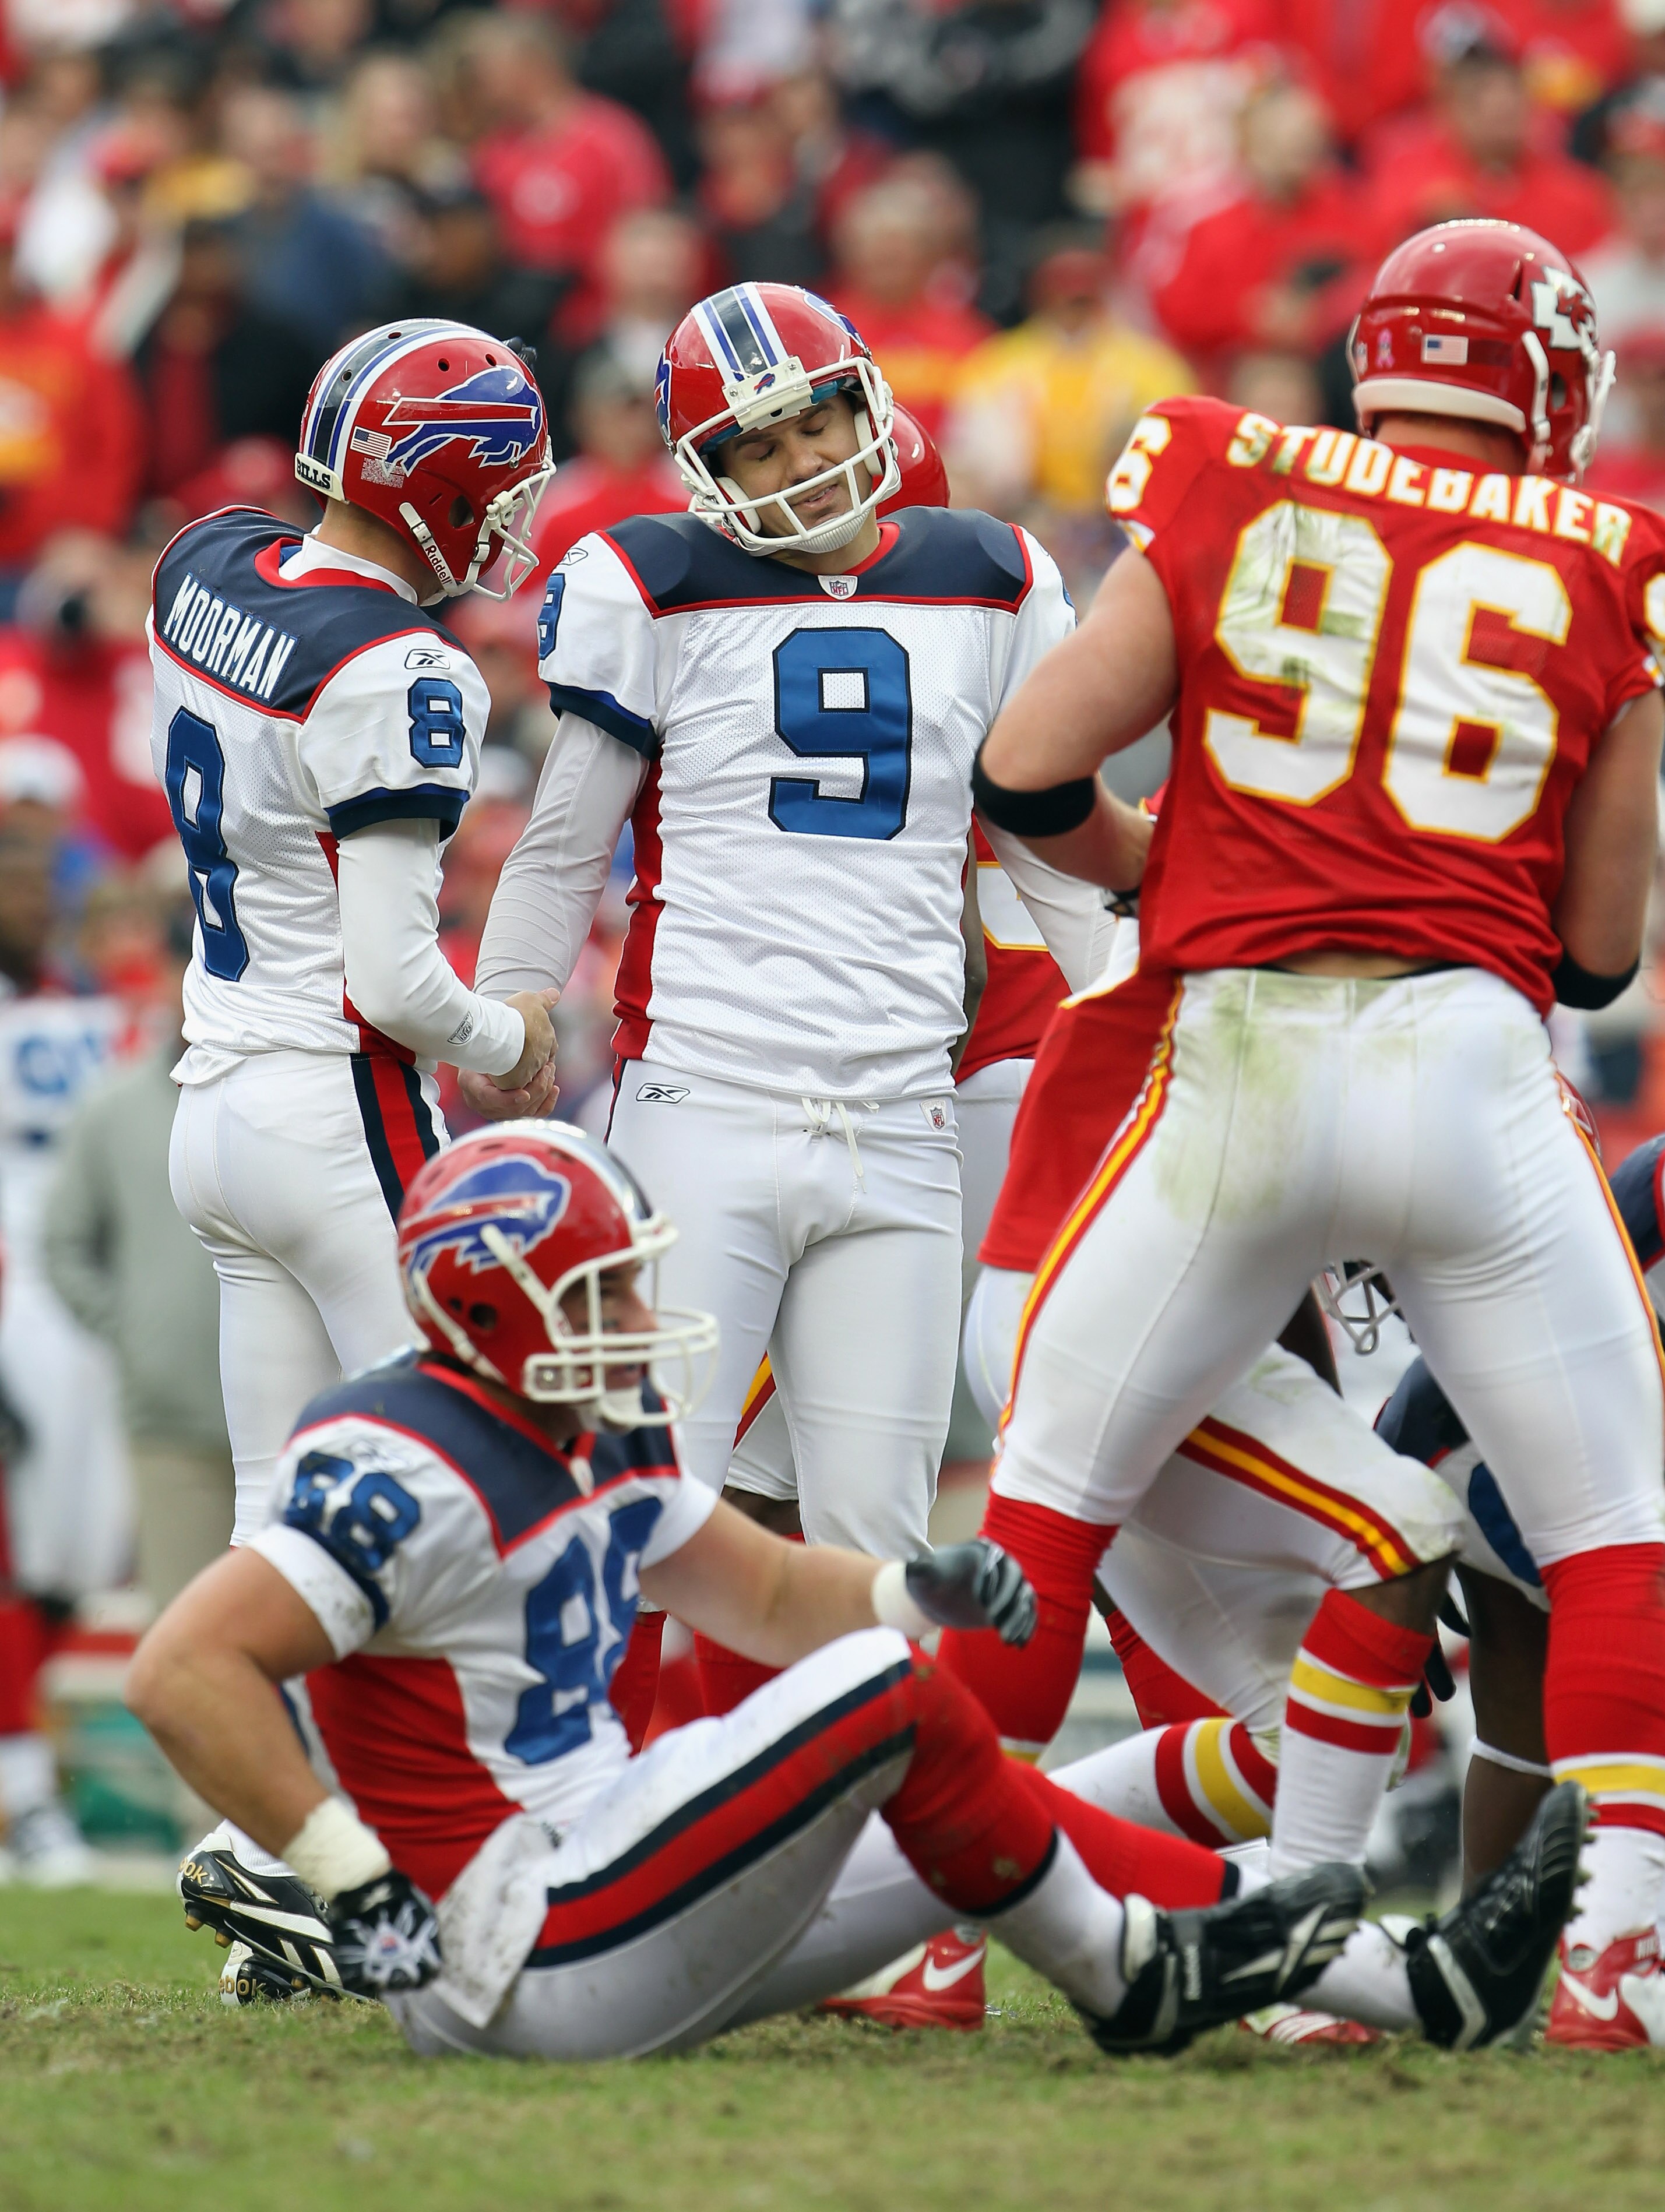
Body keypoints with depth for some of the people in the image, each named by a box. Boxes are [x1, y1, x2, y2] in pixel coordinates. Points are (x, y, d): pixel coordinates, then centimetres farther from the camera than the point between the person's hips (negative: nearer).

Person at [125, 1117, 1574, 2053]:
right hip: (513, 1954, -10)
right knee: (889, 1699, -17)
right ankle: (1134, 1978, 2)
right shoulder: (412, 1476, -19)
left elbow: (764, 1595, 24)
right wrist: (354, 1884, -24)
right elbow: (185, 1672, -25)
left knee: (977, 1808, 9)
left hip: (594, 1882, 10)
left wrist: (916, 1588, 3)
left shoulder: (602, 1440, 12)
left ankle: (1422, 1981, 9)